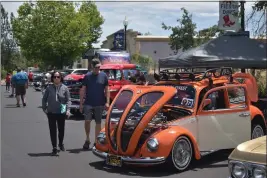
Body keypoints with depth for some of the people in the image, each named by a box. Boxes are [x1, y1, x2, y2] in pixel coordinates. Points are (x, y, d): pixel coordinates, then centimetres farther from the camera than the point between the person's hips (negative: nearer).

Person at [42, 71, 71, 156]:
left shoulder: (64, 88, -1)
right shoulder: (49, 88, 1)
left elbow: (68, 100, -1)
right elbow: (44, 99, 8)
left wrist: (68, 109, -11)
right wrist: (44, 108, 2)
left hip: (61, 112, 0)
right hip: (51, 112, 0)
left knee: (61, 129, 13)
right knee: (53, 130, 1)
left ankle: (61, 143, 37)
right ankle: (54, 148, 7)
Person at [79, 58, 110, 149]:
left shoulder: (103, 76, 2)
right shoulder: (87, 76, 2)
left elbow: (107, 90, 4)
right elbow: (83, 90, 4)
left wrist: (107, 102, -5)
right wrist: (81, 103, 0)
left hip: (99, 104, 0)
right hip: (88, 103, 0)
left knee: (98, 123, 6)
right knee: (87, 121, -8)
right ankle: (87, 139, 11)